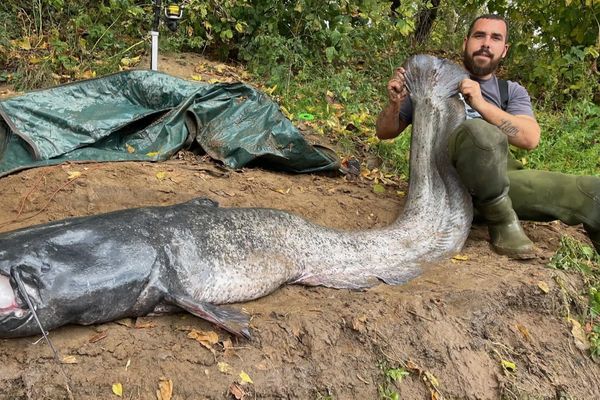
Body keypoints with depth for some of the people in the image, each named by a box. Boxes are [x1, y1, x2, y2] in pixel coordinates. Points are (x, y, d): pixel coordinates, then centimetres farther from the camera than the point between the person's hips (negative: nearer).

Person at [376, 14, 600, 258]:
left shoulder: (512, 92, 17)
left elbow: (530, 138, -4)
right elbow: (385, 132, 14)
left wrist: (481, 104, -17)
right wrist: (394, 105, -9)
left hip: (502, 180, 2)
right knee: (479, 131, -37)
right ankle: (501, 221, -19)